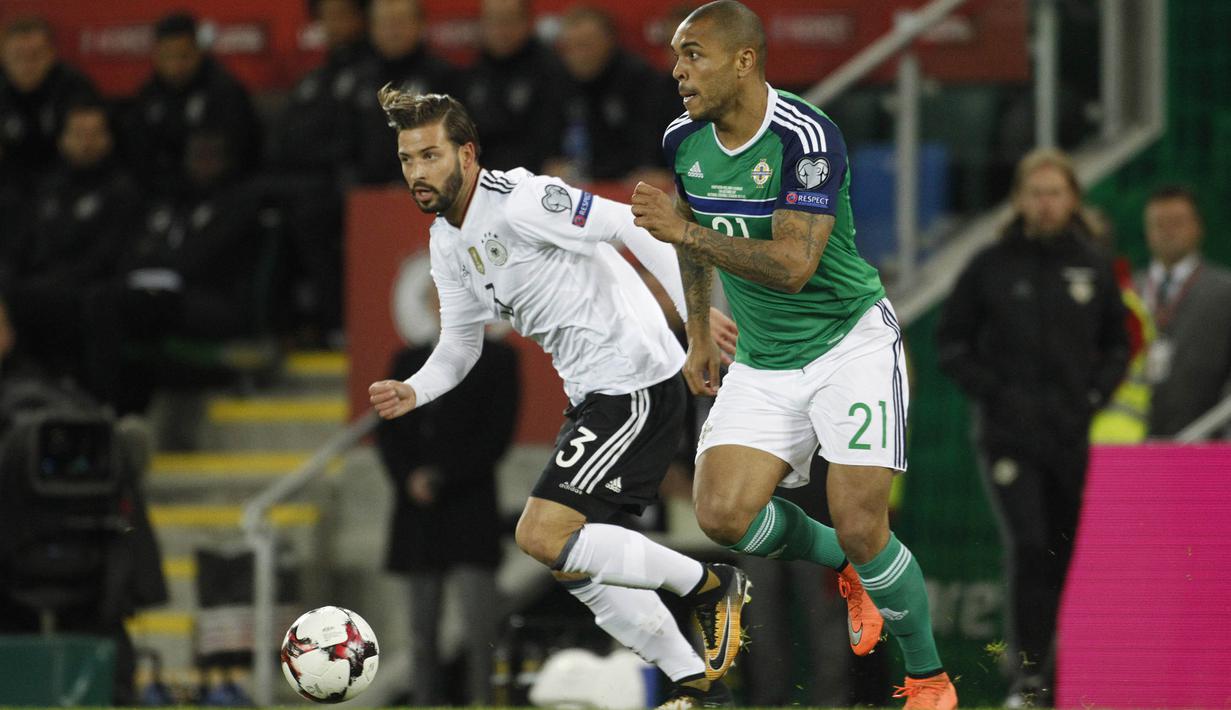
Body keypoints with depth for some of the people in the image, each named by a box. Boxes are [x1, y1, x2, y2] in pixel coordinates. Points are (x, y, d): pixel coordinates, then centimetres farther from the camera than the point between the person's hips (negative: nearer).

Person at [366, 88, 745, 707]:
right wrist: (414, 391, -3)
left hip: (636, 383, -10)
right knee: (577, 559, 13)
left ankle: (709, 586, -2)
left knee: (543, 536, -15)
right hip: (590, 394, 10)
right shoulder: (447, 243, 11)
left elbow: (634, 228, -20)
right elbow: (459, 347, 18)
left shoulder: (520, 202, -17)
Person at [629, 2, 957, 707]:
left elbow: (792, 265, -29)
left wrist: (687, 232, -34)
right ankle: (846, 567, 18)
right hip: (763, 360, 6)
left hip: (850, 341, -6)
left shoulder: (807, 137, -22)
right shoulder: (684, 140, 0)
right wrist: (699, 335, 21)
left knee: (860, 528, -15)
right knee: (724, 514, -12)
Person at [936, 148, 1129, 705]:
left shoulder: (1094, 268, 10)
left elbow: (1117, 345, 20)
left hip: (1075, 435, 3)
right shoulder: (991, 267, 4)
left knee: (1064, 558, 4)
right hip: (1009, 438, -3)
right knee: (1028, 547, -16)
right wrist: (992, 393, -5)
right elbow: (952, 341, 8)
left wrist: (1095, 395, 3)